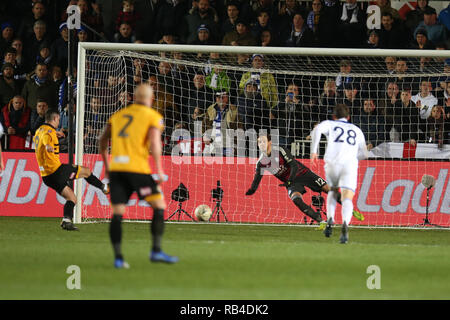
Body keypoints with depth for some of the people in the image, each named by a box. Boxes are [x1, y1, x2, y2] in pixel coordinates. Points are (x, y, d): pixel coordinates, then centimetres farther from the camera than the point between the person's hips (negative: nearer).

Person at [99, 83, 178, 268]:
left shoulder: (118, 115, 19)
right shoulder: (153, 117, 4)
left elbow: (103, 140, 21)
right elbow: (155, 143, -10)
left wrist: (106, 165, 30)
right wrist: (159, 169, -8)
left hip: (115, 168, 5)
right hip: (137, 168, -5)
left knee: (117, 213, 4)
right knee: (159, 206, 6)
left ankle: (118, 257, -2)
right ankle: (156, 251, -3)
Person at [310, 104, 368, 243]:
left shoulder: (330, 124, 20)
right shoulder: (357, 130, 28)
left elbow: (317, 130, -3)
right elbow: (364, 154, 30)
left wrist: (313, 151, -5)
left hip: (332, 163, 0)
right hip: (350, 164, 0)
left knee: (332, 192, 26)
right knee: (347, 199, -12)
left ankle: (330, 220, 4)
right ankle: (345, 223, -41)